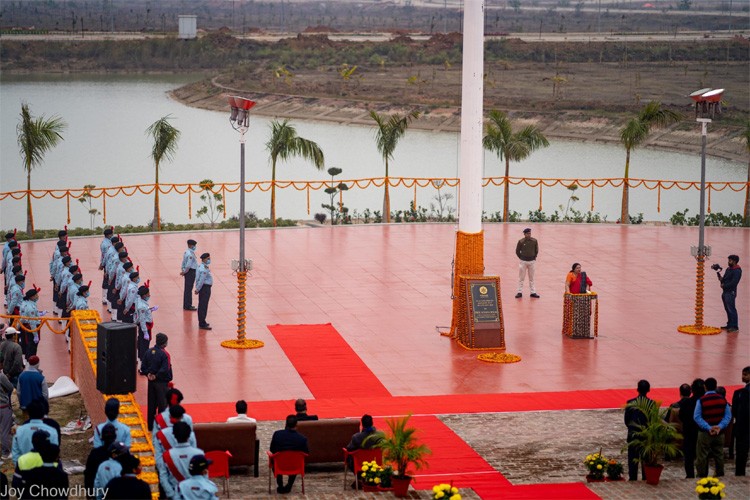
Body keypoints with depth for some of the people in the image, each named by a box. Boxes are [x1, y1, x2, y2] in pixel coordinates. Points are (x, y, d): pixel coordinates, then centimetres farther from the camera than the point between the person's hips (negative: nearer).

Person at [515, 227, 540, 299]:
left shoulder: (534, 241, -3)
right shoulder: (521, 241, -8)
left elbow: (536, 250, 9)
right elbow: (517, 251, 2)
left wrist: (534, 257, 5)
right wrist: (521, 258, 1)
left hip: (532, 261, 2)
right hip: (523, 261, -2)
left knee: (531, 278, 10)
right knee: (521, 277, 3)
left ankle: (533, 292, 16)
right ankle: (519, 292, 10)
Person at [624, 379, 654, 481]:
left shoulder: (630, 403, -12)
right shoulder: (652, 404, -10)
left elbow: (626, 420, -4)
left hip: (633, 435, -1)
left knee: (633, 458, 9)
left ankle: (633, 478, 10)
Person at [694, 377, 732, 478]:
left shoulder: (701, 400, -10)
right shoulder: (722, 400, -1)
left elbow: (697, 417, -14)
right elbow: (728, 416, -4)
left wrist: (708, 428, -17)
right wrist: (720, 426, -12)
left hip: (705, 433, -3)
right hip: (720, 433, 3)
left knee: (702, 456, 4)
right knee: (719, 455, 15)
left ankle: (702, 476, 6)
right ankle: (720, 475, 20)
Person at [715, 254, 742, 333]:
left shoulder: (737, 271, -14)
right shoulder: (728, 269, 15)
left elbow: (733, 283, -21)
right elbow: (724, 279, 19)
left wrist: (724, 286, -12)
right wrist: (721, 279, -2)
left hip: (731, 293, -9)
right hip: (725, 292, 9)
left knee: (731, 309, -8)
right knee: (727, 309, 14)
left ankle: (735, 327, -6)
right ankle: (730, 325, 23)